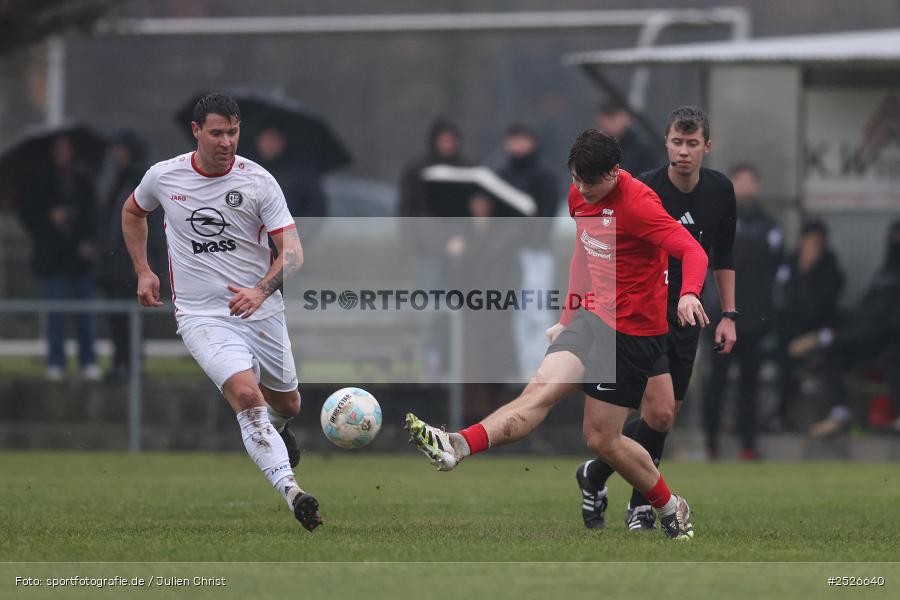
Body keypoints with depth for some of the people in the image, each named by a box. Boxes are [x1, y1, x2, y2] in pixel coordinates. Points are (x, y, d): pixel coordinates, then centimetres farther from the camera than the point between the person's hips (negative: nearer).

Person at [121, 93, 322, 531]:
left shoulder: (259, 181, -8)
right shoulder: (163, 177, -3)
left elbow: (292, 252, -11)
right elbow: (133, 212, 20)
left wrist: (261, 290, -28)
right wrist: (143, 272, 13)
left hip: (260, 310, 2)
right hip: (202, 315, -2)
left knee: (286, 404, 17)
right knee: (246, 393, -26)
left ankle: (273, 431, 57)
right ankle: (291, 492, -35)